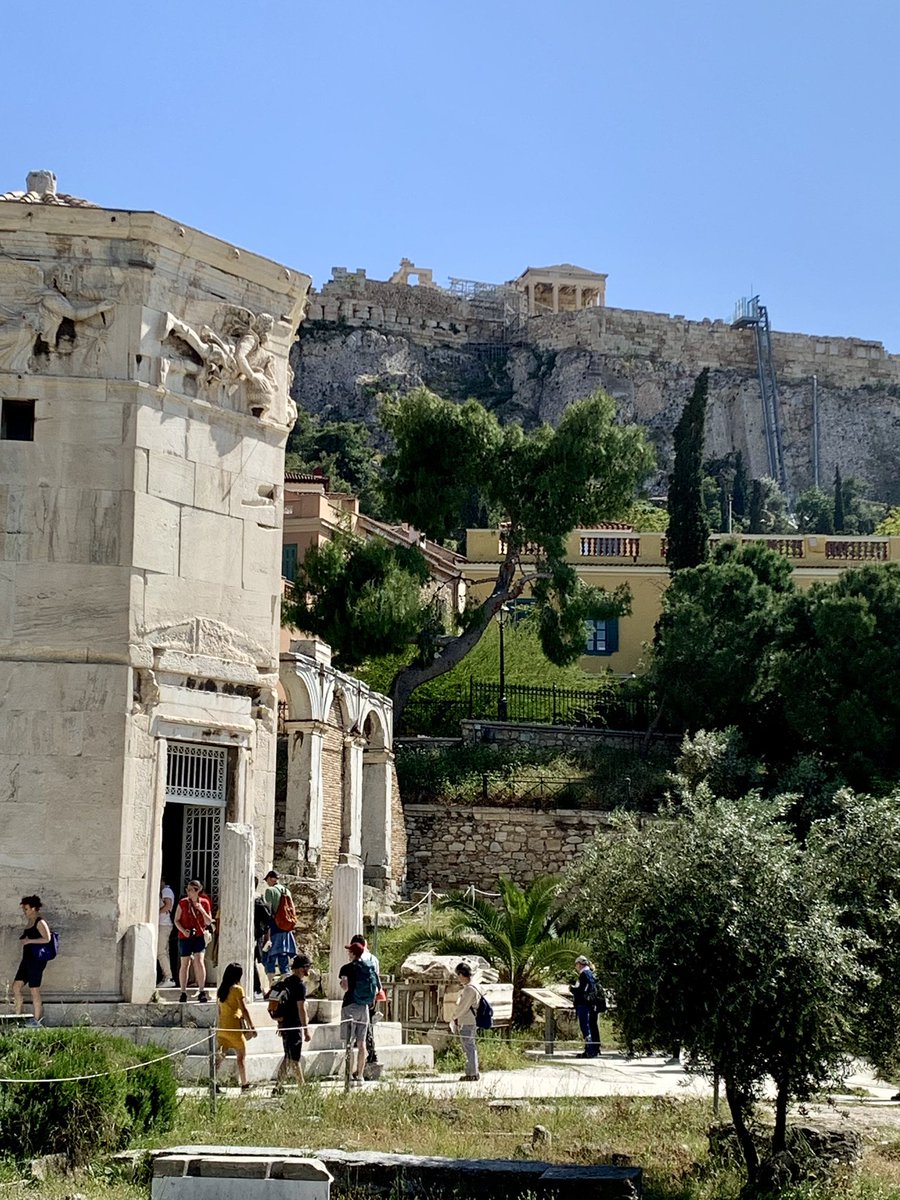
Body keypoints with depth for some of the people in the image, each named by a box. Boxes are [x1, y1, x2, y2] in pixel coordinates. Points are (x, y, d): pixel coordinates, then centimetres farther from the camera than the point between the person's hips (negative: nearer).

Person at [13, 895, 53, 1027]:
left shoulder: (40, 922, -11)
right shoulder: (29, 922, 16)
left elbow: (47, 939, -21)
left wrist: (30, 941, -18)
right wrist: (23, 937, 12)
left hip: (36, 959, -9)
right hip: (27, 958, 9)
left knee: (34, 990, -4)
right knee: (16, 986, 6)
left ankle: (36, 1020, 3)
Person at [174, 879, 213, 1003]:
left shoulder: (204, 903, -1)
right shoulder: (183, 903, -3)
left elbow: (209, 922, 2)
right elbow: (176, 920, 2)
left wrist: (202, 910, -14)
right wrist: (183, 930, -15)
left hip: (199, 936, 0)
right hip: (185, 937, 0)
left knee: (199, 961, -14)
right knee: (185, 964, 5)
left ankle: (201, 992, -5)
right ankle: (183, 992, 16)